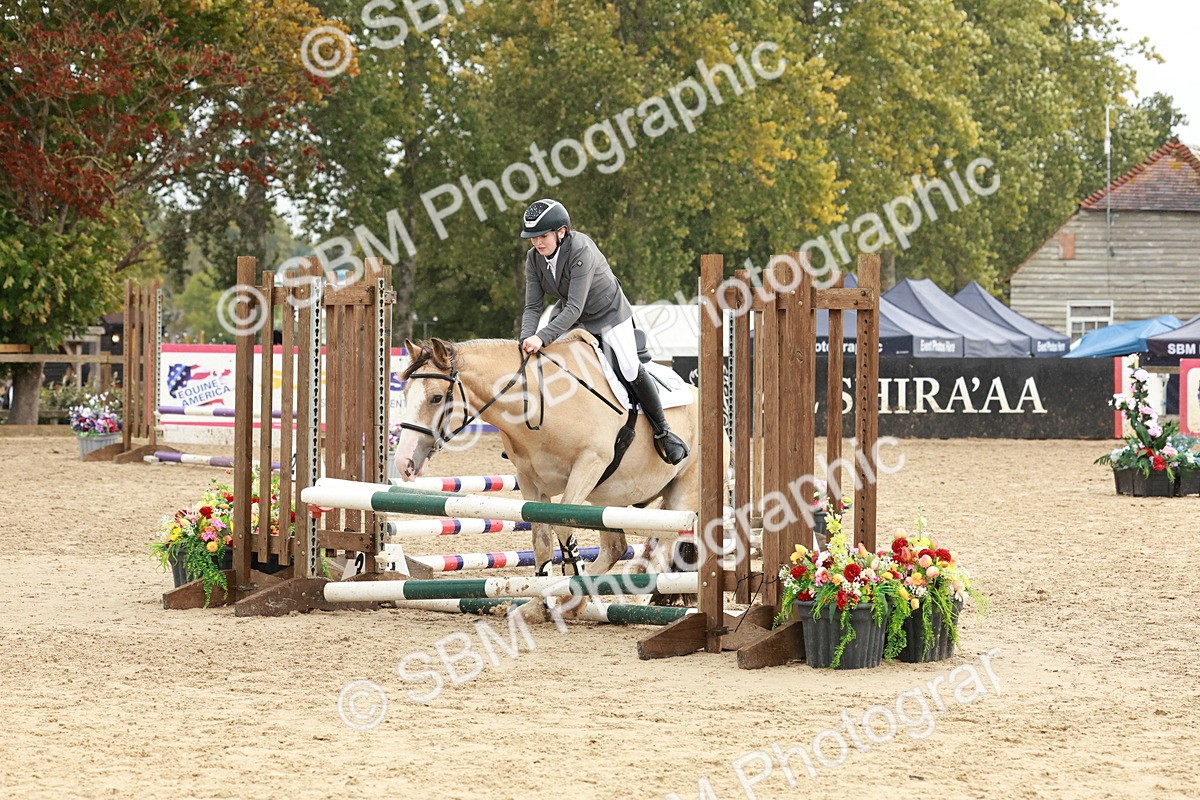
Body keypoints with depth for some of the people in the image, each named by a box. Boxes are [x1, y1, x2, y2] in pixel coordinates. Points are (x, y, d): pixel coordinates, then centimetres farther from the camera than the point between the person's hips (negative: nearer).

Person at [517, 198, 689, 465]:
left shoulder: (582, 251, -34)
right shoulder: (534, 259, -14)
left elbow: (574, 308, -39)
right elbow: (532, 306, -15)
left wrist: (542, 337, -48)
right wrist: (527, 338, -35)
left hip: (609, 315, -6)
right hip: (568, 318, 6)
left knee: (631, 370, -12)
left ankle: (662, 433, 2)